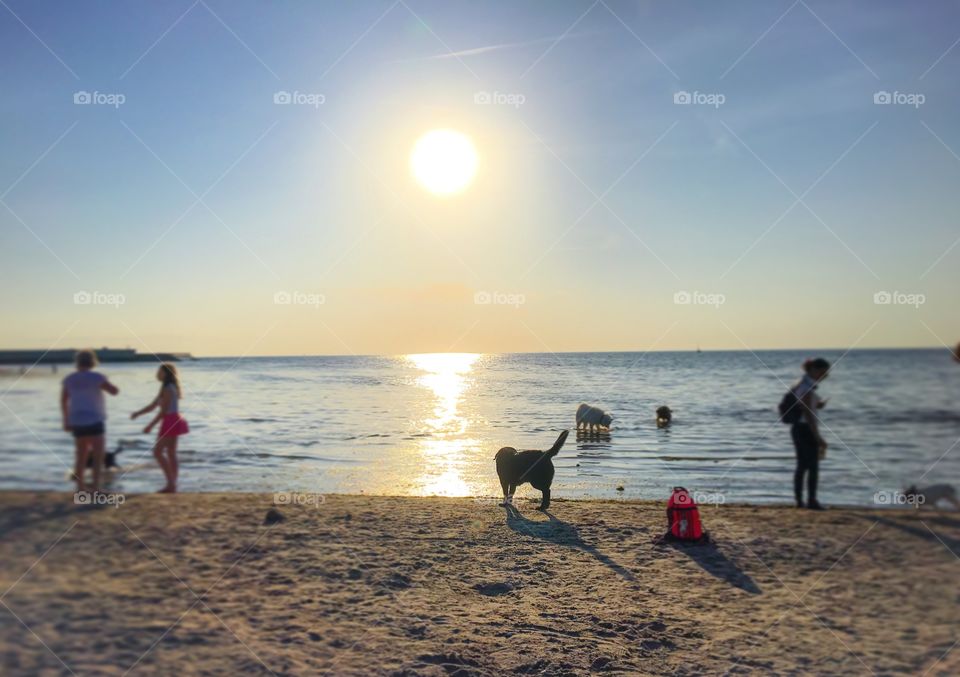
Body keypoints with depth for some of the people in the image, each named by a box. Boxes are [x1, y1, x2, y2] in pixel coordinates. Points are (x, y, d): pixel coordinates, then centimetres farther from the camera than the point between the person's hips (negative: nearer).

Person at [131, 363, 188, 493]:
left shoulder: (168, 389, -14)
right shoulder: (167, 388, 18)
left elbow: (164, 411, -18)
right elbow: (152, 405, 19)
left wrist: (151, 425, -15)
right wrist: (138, 413, 7)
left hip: (171, 422, -10)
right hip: (172, 422, 10)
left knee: (158, 452, -8)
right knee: (171, 454, 10)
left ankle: (171, 484, -9)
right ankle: (172, 485, 13)